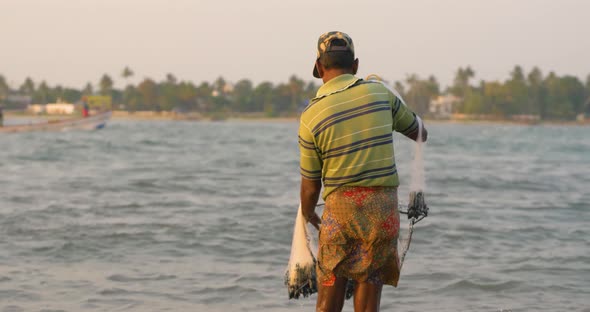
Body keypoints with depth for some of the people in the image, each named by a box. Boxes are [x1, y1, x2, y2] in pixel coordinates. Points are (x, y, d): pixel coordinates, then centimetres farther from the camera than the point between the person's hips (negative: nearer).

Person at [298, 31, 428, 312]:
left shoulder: (311, 115, -5)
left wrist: (308, 215, 22)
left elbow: (310, 184, 3)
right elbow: (419, 133, 16)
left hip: (339, 206, -1)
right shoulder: (380, 93, 0)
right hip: (383, 205, 2)